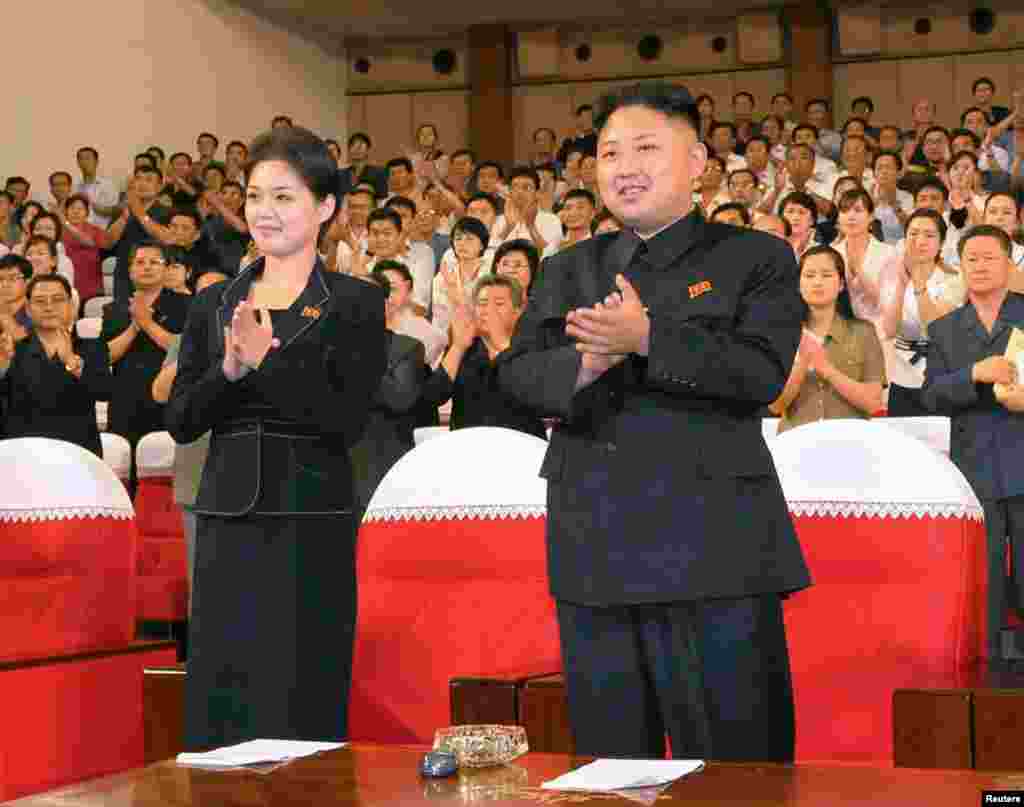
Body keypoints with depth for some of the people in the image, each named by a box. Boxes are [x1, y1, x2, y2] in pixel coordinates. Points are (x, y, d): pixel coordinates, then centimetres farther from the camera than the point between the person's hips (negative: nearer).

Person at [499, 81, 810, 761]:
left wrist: (647, 339, -20)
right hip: (594, 548, 4)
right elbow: (518, 373, 7)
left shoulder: (755, 258, 4)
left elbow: (763, 372, -10)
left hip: (711, 548, -4)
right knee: (610, 763, 11)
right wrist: (585, 365, -14)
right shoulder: (571, 270, 17)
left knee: (732, 760, -1)